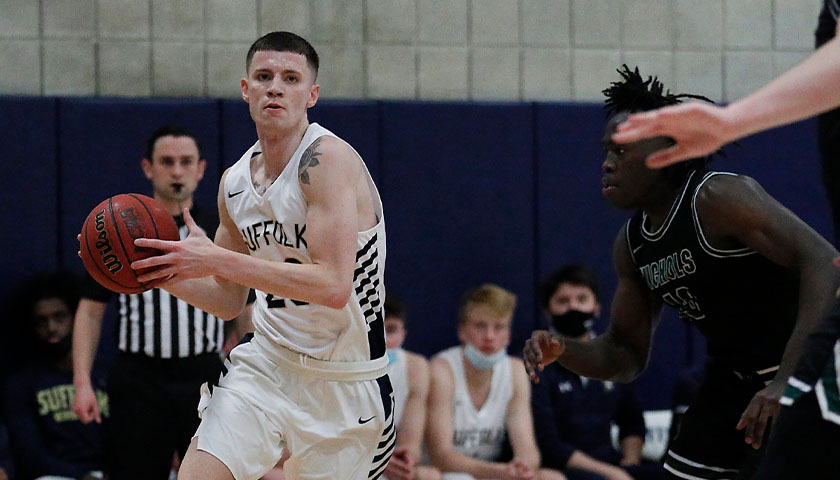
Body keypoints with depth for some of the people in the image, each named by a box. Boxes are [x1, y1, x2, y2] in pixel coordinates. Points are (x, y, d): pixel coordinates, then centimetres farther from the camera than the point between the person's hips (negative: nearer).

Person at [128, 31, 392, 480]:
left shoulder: (329, 159, -18)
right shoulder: (234, 182, 4)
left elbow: (334, 286, -28)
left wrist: (218, 260, -29)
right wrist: (159, 271, -3)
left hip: (344, 383, -5)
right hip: (267, 363, 5)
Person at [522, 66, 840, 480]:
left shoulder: (718, 198, -21)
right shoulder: (631, 243, 5)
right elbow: (627, 356, 13)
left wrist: (787, 382, -37)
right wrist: (562, 352, -9)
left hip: (800, 369, -9)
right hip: (734, 378, 9)